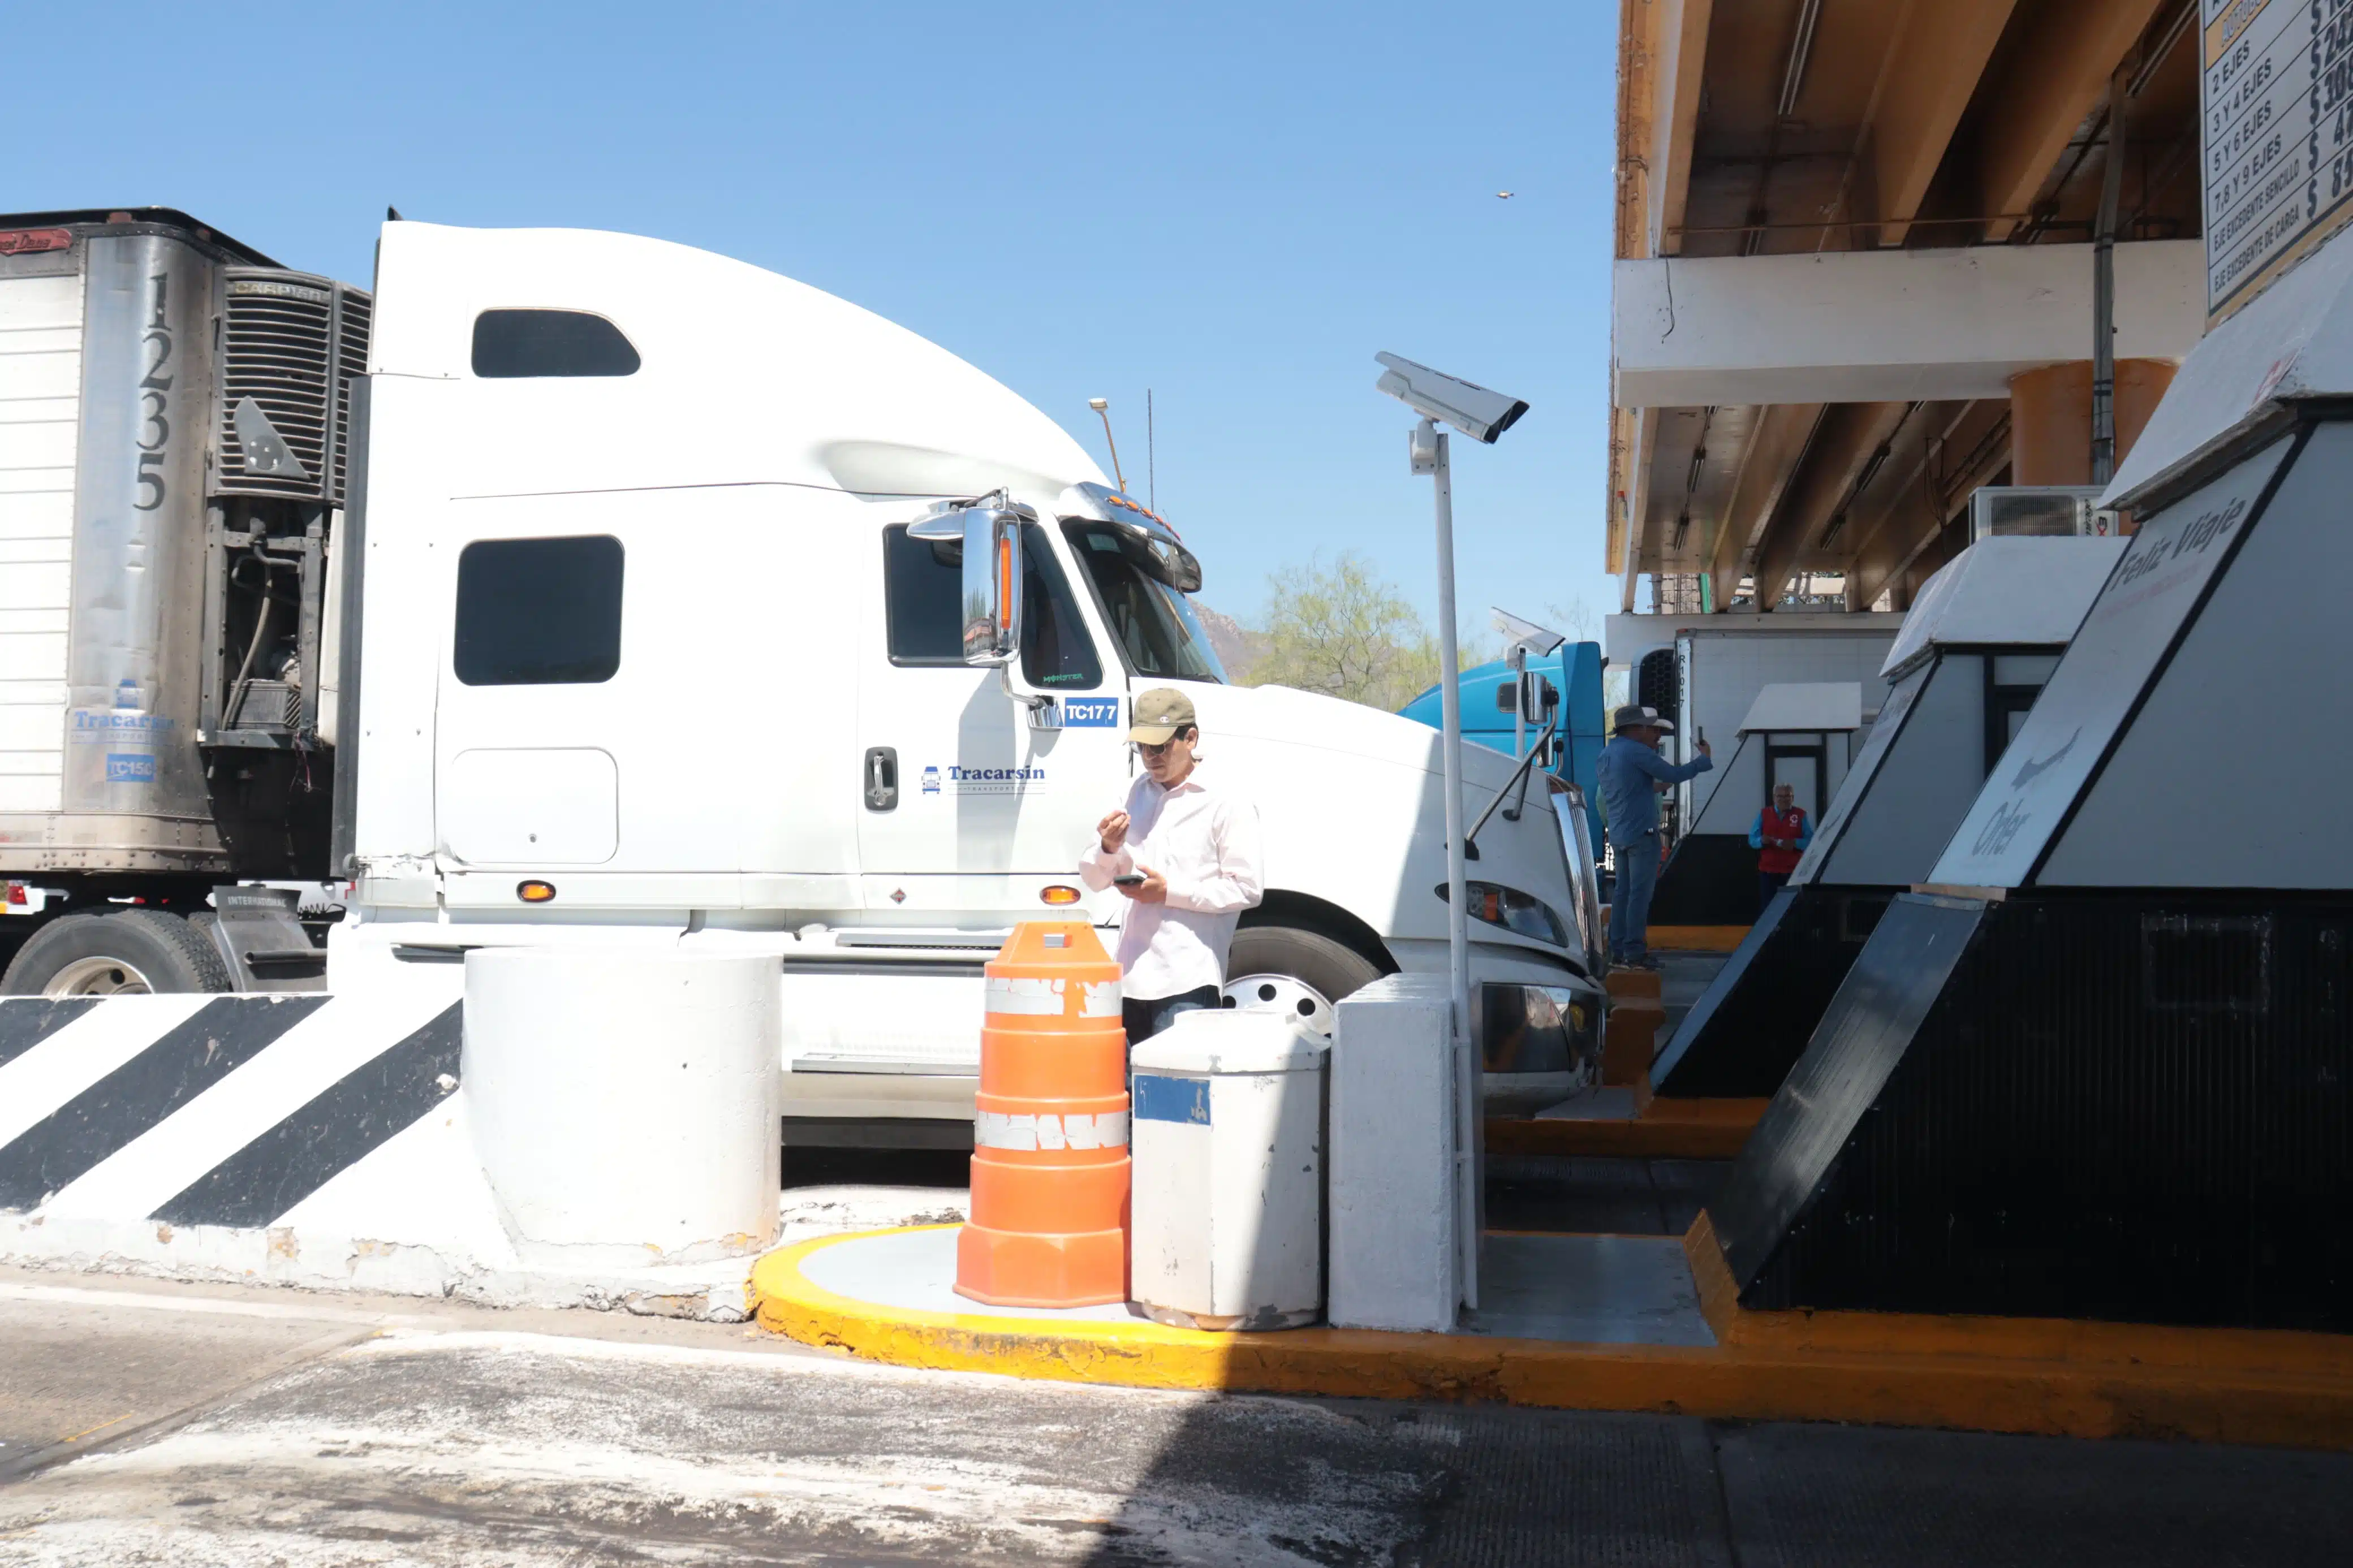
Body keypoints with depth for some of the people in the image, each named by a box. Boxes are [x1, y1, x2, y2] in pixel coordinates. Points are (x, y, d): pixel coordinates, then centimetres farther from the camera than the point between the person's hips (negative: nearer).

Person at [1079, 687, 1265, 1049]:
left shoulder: (1226, 804, -2)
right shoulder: (1140, 793, 17)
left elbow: (1247, 890, -8)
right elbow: (1095, 879, 18)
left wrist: (1170, 892, -13)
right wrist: (1108, 849, -5)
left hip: (1187, 980, -6)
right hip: (1132, 974, 6)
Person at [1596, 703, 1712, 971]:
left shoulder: (1606, 754, 14)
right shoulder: (1636, 751, -13)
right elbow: (1674, 775, -13)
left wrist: (1652, 787, 28)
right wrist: (1705, 760, 0)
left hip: (1618, 835, 9)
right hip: (1641, 833, -9)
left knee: (1623, 892, 11)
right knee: (1640, 893, -6)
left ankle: (1618, 952, 11)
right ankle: (1635, 953, -7)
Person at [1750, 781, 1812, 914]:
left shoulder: (1801, 816, 3)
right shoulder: (1764, 814, 8)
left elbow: (1811, 841, -4)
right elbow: (1752, 840, 4)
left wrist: (1795, 843, -22)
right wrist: (1762, 841, -18)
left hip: (1793, 872, -1)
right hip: (1768, 871, 1)